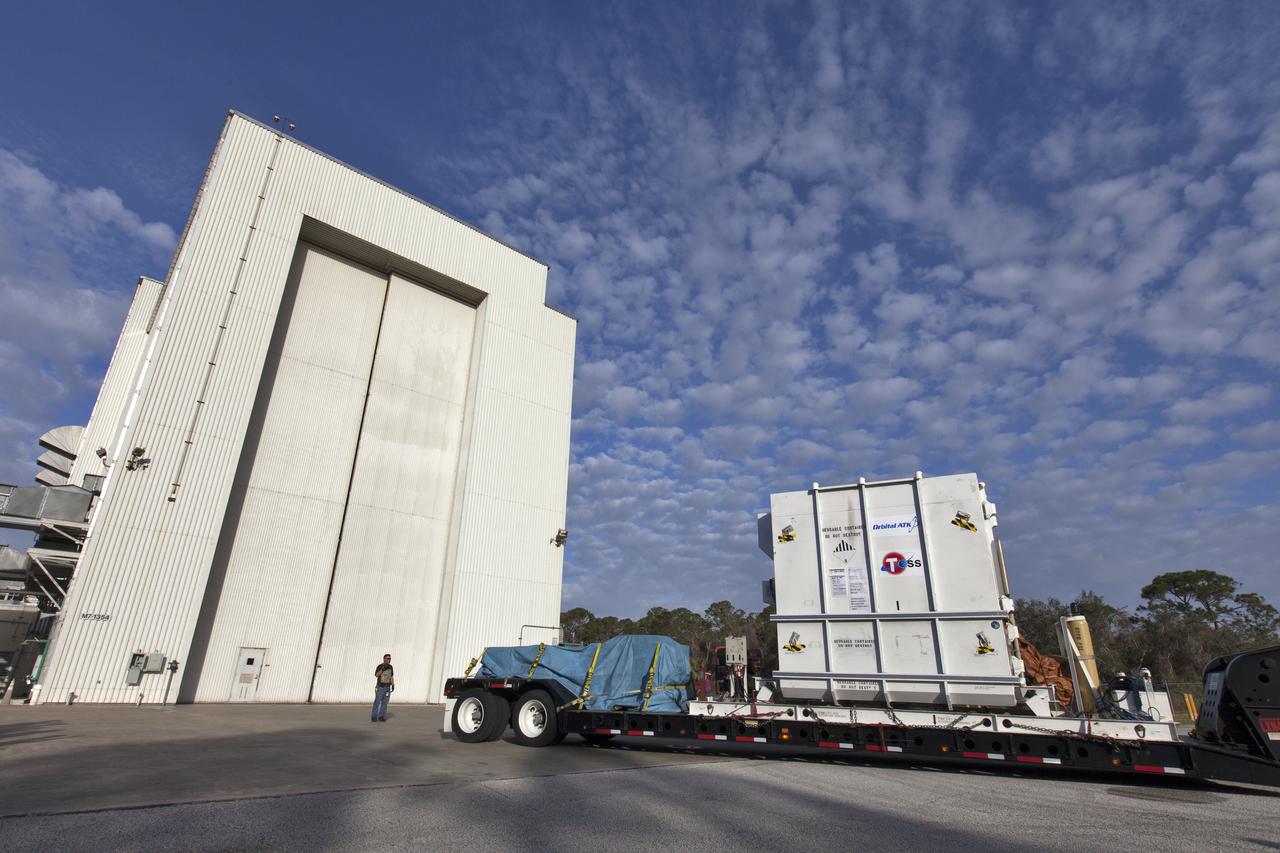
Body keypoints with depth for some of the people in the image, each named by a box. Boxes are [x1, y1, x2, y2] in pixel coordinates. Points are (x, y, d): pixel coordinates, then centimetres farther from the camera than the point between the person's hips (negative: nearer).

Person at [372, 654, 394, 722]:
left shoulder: (390, 667, 4)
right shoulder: (380, 666, -12)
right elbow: (376, 675, -25)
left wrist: (393, 685, 4)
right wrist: (382, 669, -34)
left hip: (387, 687, 4)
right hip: (380, 687, -4)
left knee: (385, 702, 3)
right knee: (377, 702, -2)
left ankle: (381, 717, 9)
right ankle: (374, 717, 9)